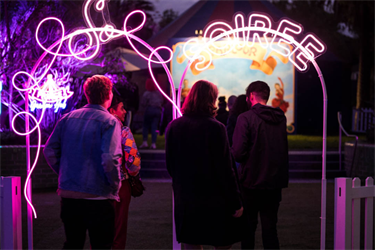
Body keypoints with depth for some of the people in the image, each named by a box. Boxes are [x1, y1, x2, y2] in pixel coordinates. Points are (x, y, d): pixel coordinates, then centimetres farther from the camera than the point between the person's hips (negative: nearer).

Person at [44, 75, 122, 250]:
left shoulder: (67, 118, 5)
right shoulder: (109, 122, -10)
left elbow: (49, 151, 5)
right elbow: (110, 160, -21)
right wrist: (115, 186, -6)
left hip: (67, 194, 5)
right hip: (97, 196, -5)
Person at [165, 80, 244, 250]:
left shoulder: (173, 126, 1)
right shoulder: (215, 128, -15)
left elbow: (170, 165, 9)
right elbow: (225, 170, -14)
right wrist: (236, 202, -7)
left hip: (185, 201, 5)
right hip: (214, 201, -5)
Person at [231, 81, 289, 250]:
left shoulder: (245, 118, -13)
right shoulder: (281, 118, 4)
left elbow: (238, 153, -18)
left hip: (251, 181, -4)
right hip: (275, 181, 4)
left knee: (248, 227, 9)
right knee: (270, 227, 10)